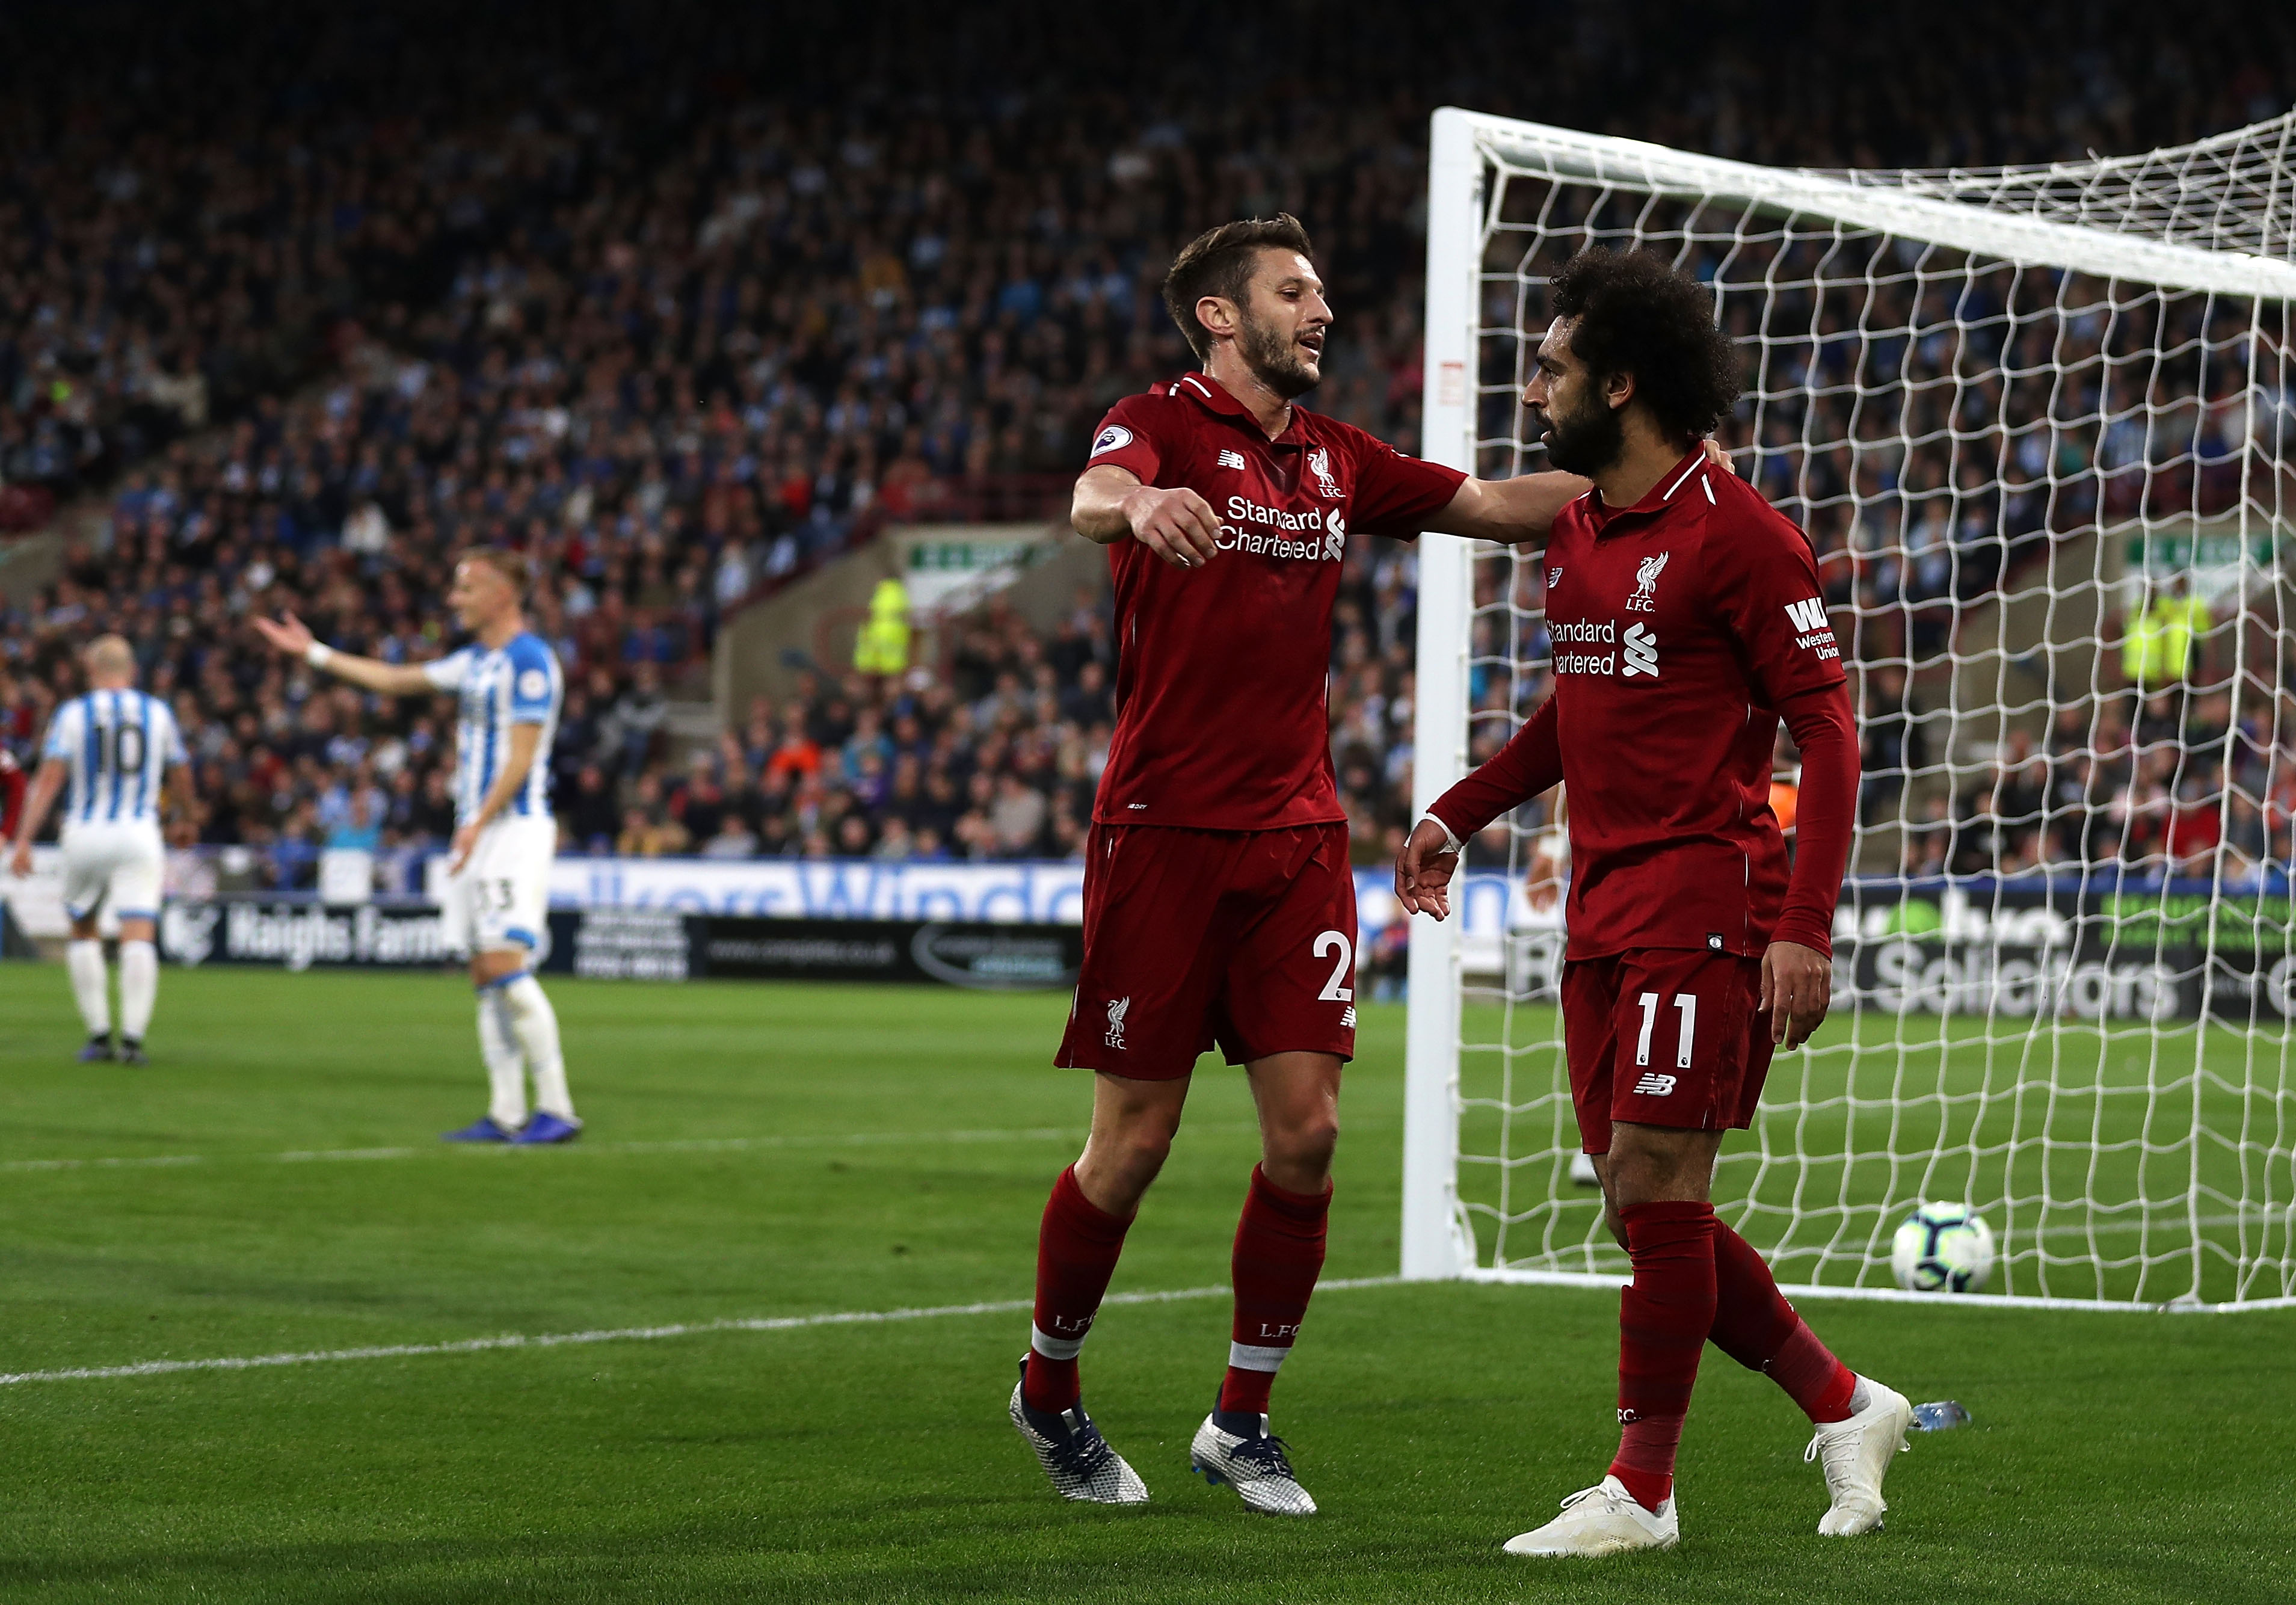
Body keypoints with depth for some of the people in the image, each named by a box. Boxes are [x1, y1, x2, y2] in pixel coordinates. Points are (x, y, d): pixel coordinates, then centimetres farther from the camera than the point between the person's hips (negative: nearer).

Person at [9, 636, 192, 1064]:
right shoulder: (158, 713, 8)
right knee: (139, 938, -6)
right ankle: (133, 1037, -18)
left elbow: (49, 778, -9)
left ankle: (99, 1036, 13)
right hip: (139, 835, 0)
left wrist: (24, 839, -11)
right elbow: (181, 780, 18)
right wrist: (185, 814, 40)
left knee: (84, 932, 17)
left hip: (85, 835, 0)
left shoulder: (73, 714, 0)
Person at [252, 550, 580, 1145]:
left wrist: (478, 823, -23)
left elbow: (522, 755, -18)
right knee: (486, 976, 5)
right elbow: (396, 679, 28)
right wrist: (313, 653, 31)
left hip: (515, 827, -9)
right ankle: (506, 1113, 5)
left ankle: (557, 1109, -14)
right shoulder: (475, 661, 17)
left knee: (505, 965, -17)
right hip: (477, 833, 9)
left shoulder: (529, 660, -11)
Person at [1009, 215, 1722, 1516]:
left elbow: (1499, 506, 16)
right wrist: (1141, 502, -51)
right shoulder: (1159, 424, -4)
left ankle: (1243, 1420, 10)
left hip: (1299, 838, 5)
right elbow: (1093, 498, -27)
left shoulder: (1339, 460, 15)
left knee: (1308, 1129, -3)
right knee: (1136, 1140, -1)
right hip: (1165, 829, -5)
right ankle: (1050, 1391, 21)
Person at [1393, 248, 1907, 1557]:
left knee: (1655, 1187, -10)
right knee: (1642, 1205, 7)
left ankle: (1643, 1493, -1)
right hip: (1605, 903, 9)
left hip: (1706, 898, -9)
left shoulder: (1735, 534, -11)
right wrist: (1460, 815, 21)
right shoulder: (1575, 533, 15)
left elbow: (1827, 729, -12)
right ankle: (1844, 1404, 22)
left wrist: (1805, 925, -20)